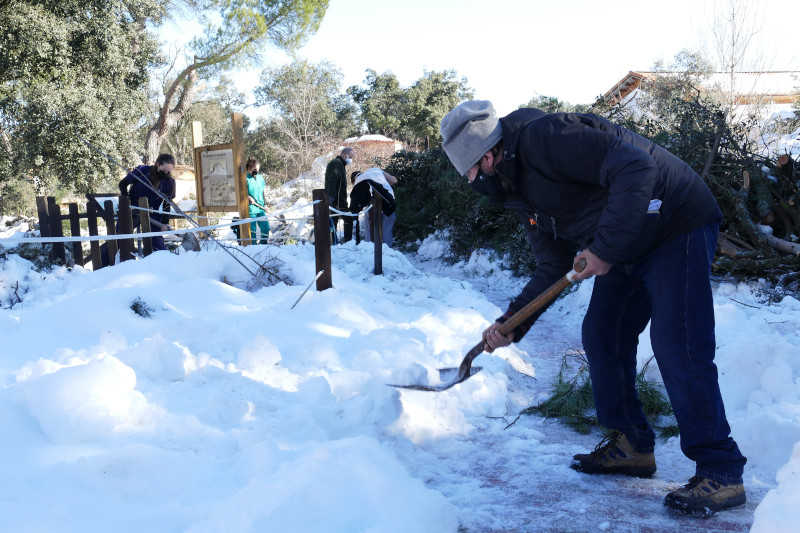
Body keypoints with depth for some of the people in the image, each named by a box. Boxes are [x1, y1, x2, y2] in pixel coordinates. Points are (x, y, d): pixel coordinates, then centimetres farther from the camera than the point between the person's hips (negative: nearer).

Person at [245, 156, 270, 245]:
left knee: (266, 228, 6)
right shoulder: (246, 179, -7)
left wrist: (265, 204, 15)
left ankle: (263, 244, 22)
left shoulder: (260, 177, 11)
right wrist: (248, 197, -21)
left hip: (261, 208, 6)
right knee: (252, 230, -1)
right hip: (251, 208, -6)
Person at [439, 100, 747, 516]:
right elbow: (552, 269, 11)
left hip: (678, 226, -10)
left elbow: (636, 167, -31)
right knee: (601, 336, 9)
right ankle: (631, 446, 22)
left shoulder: (546, 137, -22)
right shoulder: (522, 191, 8)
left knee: (677, 347, -13)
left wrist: (606, 248, -30)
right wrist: (511, 323, 3)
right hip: (627, 249, 10)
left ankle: (721, 474, -2)